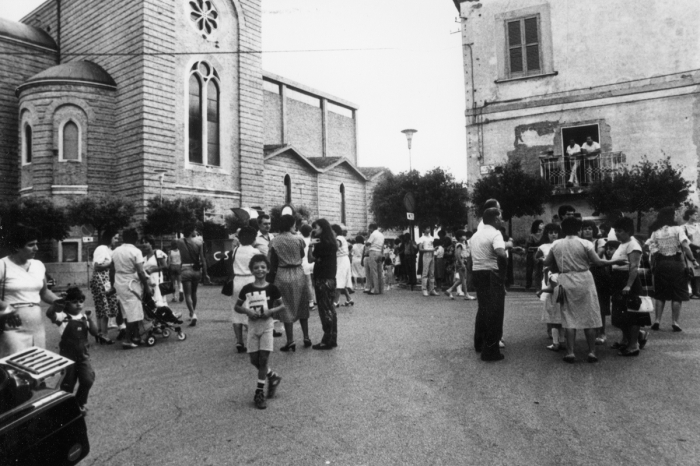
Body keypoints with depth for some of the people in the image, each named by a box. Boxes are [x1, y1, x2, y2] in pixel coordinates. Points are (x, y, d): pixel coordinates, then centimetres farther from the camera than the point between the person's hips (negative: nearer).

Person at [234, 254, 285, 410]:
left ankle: (259, 392, 7)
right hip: (252, 326, 3)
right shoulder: (247, 289, -1)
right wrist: (247, 310, -13)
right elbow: (236, 307, 7)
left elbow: (283, 306, 3)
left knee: (263, 358, -5)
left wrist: (271, 311, -16)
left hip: (266, 325, -2)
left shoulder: (272, 288, -5)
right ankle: (273, 376, 31)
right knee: (254, 360, 5)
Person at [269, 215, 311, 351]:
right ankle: (306, 337, 20)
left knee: (286, 308, 5)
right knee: (301, 306, 14)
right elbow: (302, 256, 4)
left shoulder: (274, 241, -4)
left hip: (282, 275, -1)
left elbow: (272, 261, 0)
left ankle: (290, 341, 4)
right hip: (298, 273, 1)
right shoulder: (298, 239, -6)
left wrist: (274, 272, 11)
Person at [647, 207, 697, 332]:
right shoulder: (677, 229, -4)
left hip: (661, 264, 2)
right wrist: (693, 260, -12)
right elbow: (685, 246, -15)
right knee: (677, 295, 6)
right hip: (676, 263, -2)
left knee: (660, 294, 10)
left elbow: (653, 252, -2)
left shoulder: (655, 233, 2)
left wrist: (653, 266, 4)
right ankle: (675, 322, 5)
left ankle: (657, 321, 7)